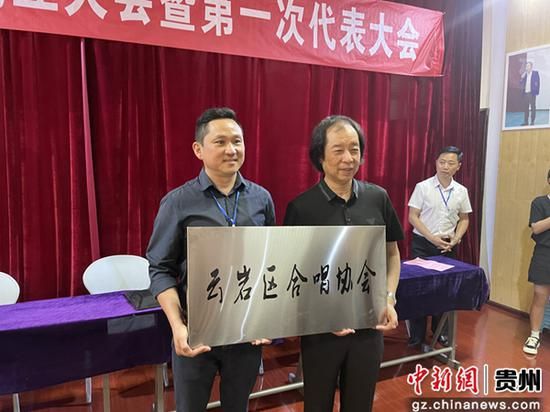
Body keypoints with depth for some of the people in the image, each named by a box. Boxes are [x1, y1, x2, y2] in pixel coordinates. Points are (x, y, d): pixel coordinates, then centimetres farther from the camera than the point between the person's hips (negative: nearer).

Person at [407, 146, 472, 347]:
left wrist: (456, 238, -4)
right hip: (423, 244, -3)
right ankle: (417, 335, 14)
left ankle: (441, 332, 27)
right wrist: (432, 238, -15)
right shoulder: (423, 187, -8)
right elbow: (413, 217, -8)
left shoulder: (461, 191, 3)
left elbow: (464, 219, 12)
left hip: (448, 246, 3)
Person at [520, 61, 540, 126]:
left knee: (533, 107, -1)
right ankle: (526, 121, 8)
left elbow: (538, 82, 1)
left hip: (532, 93, -4)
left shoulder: (535, 73, 3)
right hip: (525, 93, 4)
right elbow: (520, 84, 10)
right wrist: (522, 78, -6)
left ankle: (532, 121, 0)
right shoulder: (524, 74, 14)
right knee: (525, 108, 4)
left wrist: (536, 91, -8)